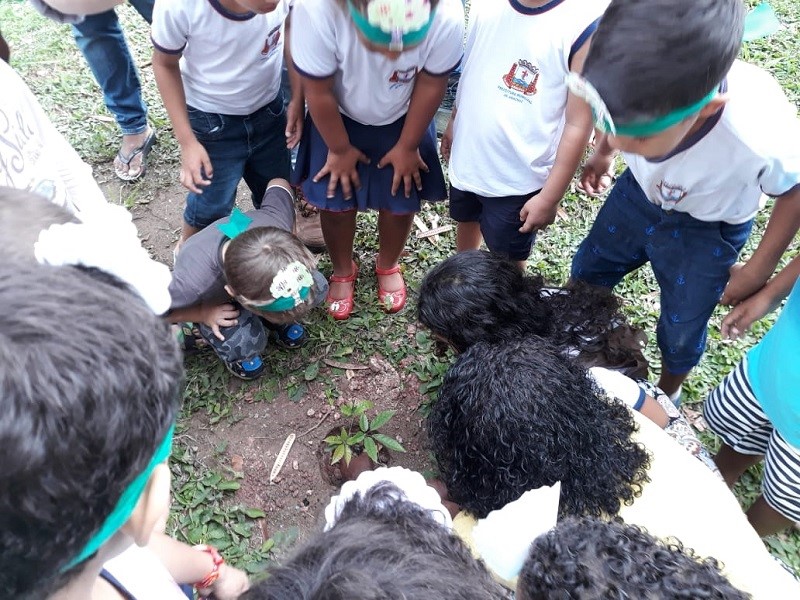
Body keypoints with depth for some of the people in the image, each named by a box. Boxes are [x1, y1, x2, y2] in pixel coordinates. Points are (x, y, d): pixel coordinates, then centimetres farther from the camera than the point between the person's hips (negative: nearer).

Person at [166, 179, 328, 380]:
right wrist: (204, 314, -29)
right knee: (247, 343, -31)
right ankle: (234, 352, 5)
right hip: (214, 303, -3)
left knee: (317, 288, -20)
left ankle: (277, 318, 10)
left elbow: (279, 184, -13)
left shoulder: (274, 221, -37)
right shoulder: (193, 282, -45)